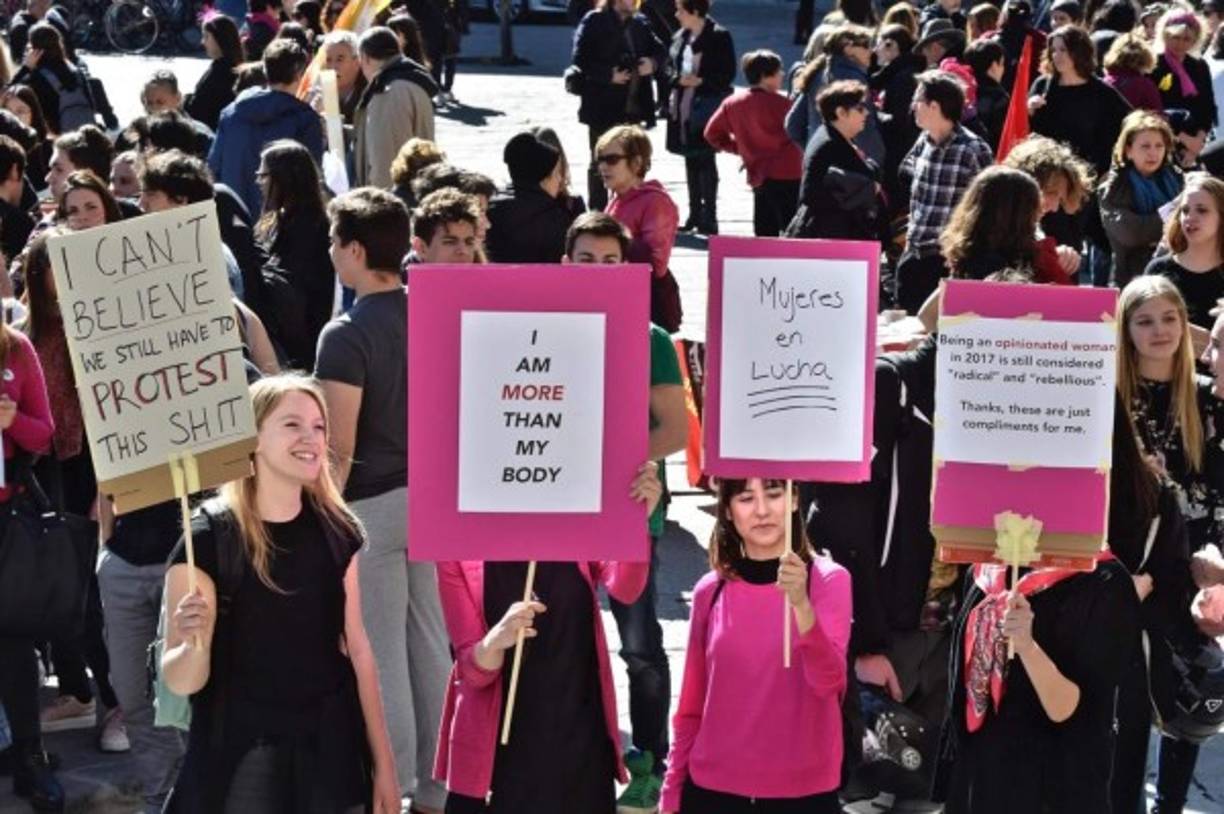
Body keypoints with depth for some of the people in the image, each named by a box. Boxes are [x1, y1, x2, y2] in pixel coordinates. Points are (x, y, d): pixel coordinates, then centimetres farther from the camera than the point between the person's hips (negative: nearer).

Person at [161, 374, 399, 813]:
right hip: (241, 759, -4)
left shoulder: (337, 530, 0)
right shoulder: (208, 536, -13)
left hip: (331, 752, 4)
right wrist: (195, 644, -34)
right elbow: (180, 681, -13)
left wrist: (384, 764, 6)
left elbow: (356, 648, 5)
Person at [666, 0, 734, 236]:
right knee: (691, 160, 12)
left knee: (705, 161, -5)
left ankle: (708, 217, 0)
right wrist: (678, 80, -3)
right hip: (683, 108, 7)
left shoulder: (718, 37, -9)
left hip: (706, 108, -7)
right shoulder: (680, 37, 11)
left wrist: (700, 81, -19)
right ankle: (695, 214, 20)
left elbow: (727, 74, -9)